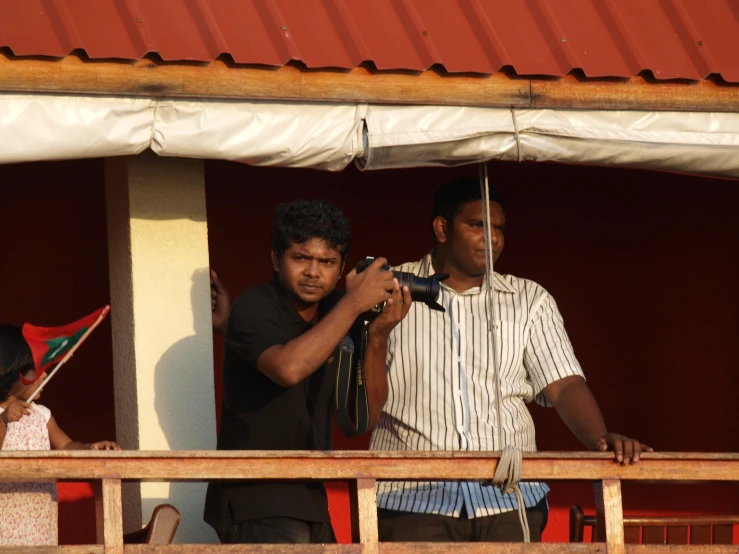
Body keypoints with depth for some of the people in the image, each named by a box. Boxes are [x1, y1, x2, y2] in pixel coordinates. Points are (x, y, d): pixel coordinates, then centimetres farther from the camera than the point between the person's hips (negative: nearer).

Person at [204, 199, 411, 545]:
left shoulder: (336, 315, 9)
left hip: (309, 502, 7)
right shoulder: (254, 308, -9)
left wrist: (378, 336, -9)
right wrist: (354, 304, -24)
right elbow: (288, 367, -31)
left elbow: (365, 415, 5)